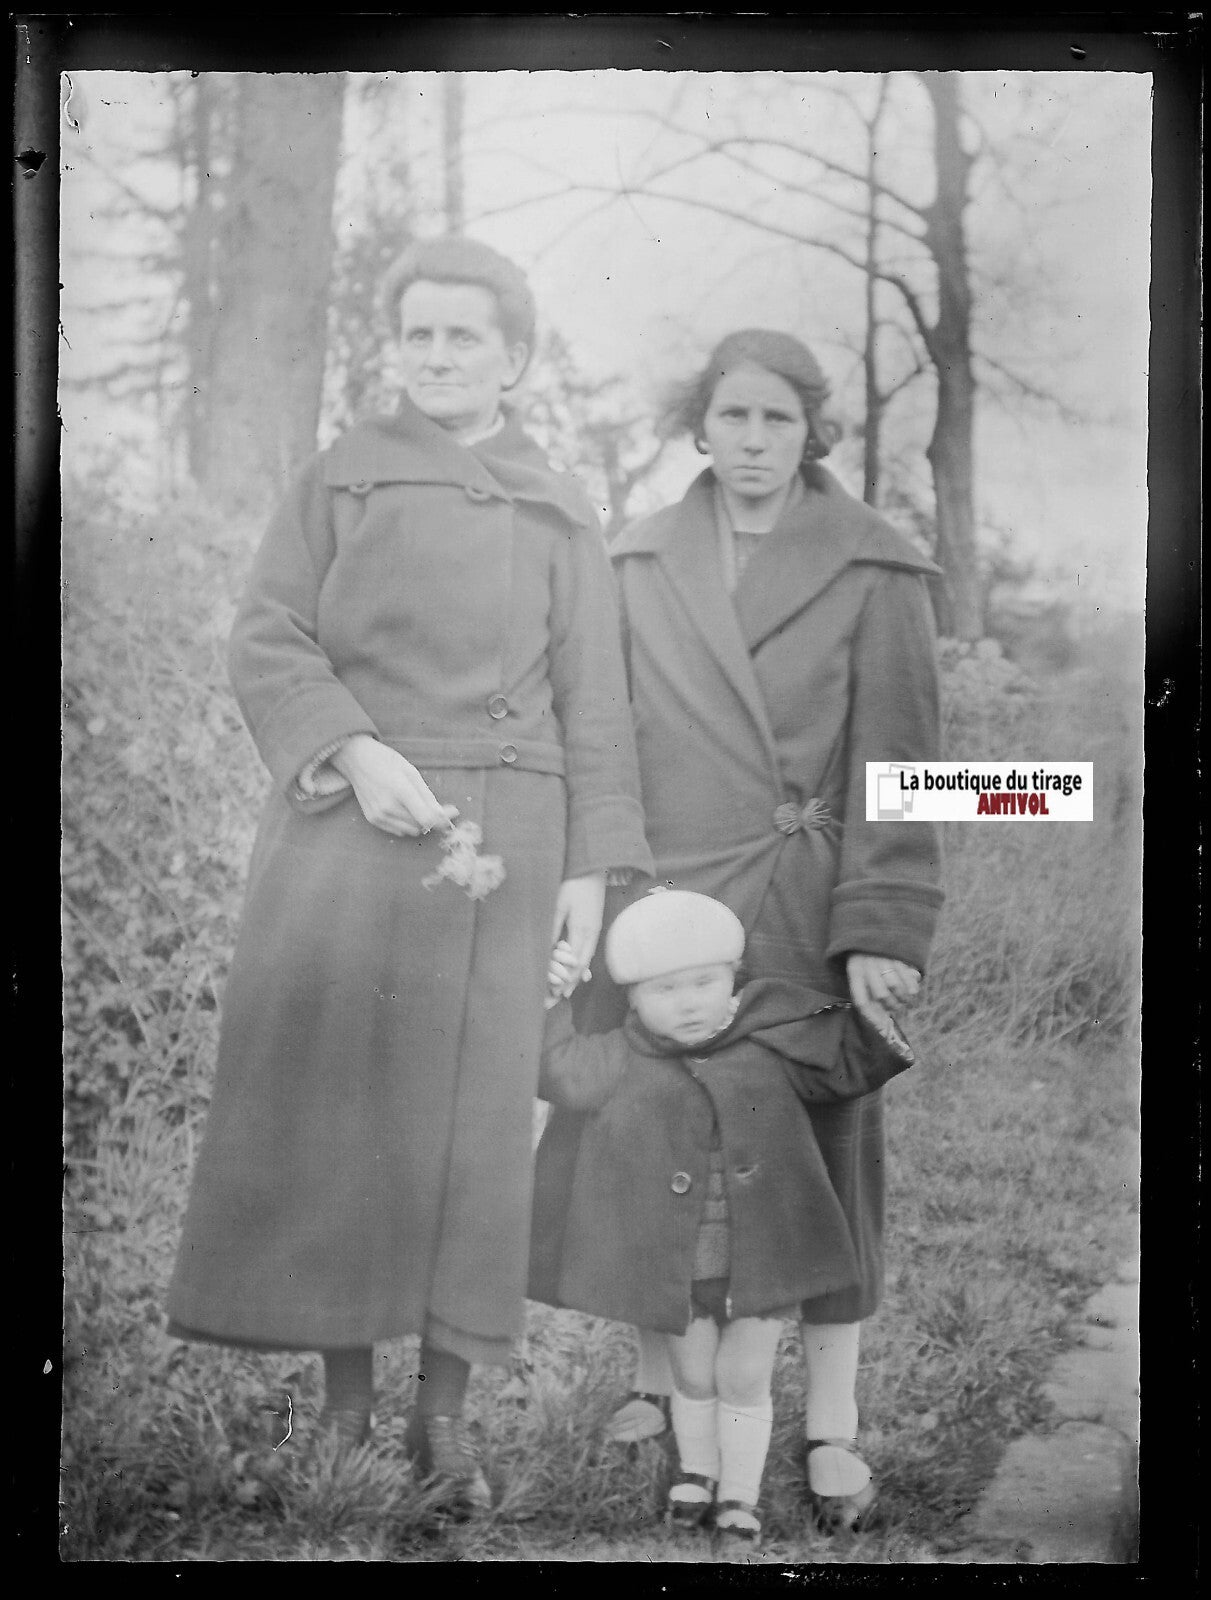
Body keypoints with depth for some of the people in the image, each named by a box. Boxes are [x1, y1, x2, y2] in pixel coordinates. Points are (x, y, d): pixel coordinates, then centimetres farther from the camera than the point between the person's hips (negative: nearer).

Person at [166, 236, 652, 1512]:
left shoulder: (559, 519, 13)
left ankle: (443, 1413, 8)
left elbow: (590, 702, 9)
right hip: (347, 821, 0)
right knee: (326, 1099, -4)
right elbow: (266, 642, 0)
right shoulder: (339, 482, 9)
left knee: (469, 1110, 0)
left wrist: (593, 865, 0)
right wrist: (353, 753, -16)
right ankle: (342, 1397, 8)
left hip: (494, 841, 1)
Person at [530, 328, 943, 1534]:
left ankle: (831, 1429, 16)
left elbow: (893, 764, -5)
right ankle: (653, 1380, 28)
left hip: (803, 912, -2)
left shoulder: (875, 573, -1)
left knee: (818, 1153, 4)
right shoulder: (637, 564, 8)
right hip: (658, 902, 3)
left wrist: (880, 930, -11)